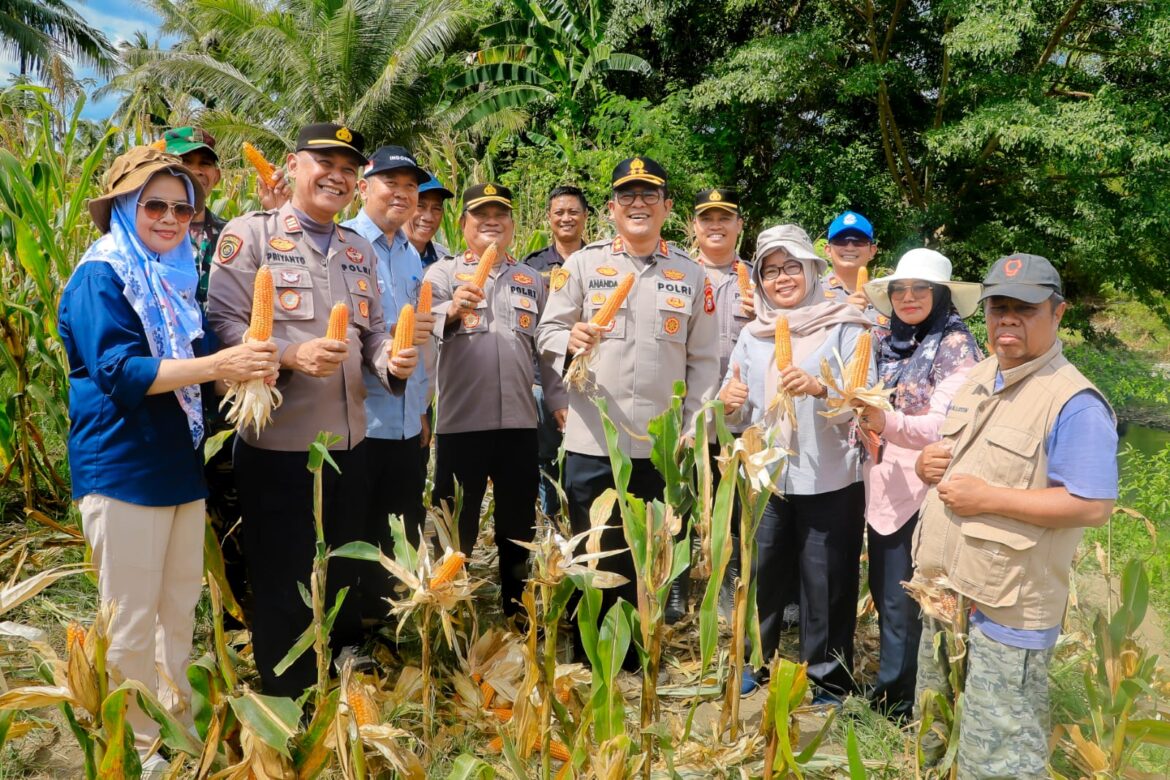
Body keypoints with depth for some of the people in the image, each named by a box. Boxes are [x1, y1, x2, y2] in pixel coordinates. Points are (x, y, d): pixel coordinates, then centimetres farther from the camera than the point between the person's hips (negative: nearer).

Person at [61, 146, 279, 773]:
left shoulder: (176, 276, 14)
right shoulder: (102, 275, -10)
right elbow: (119, 371, -22)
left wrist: (242, 368, -2)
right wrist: (216, 365, -32)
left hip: (182, 464, 8)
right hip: (123, 469, -8)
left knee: (180, 609, 16)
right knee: (130, 621, 3)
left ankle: (178, 724, 31)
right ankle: (136, 749, 18)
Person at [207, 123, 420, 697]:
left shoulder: (359, 250, 15)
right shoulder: (249, 234, -5)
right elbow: (221, 324, -12)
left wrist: (393, 361, -6)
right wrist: (291, 354, -26)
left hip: (349, 441, 6)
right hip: (276, 444, -6)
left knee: (343, 580, 19)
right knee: (280, 590, 8)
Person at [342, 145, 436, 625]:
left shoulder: (411, 256, 15)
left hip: (408, 423, 7)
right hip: (360, 421, -7)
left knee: (405, 538, 15)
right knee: (357, 536, 5)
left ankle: (390, 618, 30)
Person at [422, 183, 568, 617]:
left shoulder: (531, 279, 16)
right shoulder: (443, 272, 5)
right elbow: (425, 331, -12)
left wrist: (560, 399, 6)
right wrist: (453, 310, -33)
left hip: (519, 421, 3)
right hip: (460, 420, -3)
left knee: (518, 526, 14)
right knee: (456, 529, 7)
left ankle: (516, 611, 29)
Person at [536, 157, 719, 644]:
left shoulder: (691, 274, 7)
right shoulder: (583, 264, 4)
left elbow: (704, 360, 7)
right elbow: (547, 332, 3)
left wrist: (694, 428, 0)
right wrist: (570, 340, -20)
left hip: (662, 445, 1)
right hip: (592, 441, -1)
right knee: (592, 559, 9)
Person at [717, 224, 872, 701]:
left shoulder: (844, 328, -4)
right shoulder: (752, 335, 9)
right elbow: (740, 412, 10)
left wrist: (820, 389, -31)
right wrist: (731, 404, -13)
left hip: (829, 482, -4)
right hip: (764, 478, 4)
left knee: (827, 586, 6)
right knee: (759, 577, 16)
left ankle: (828, 680, 26)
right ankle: (753, 662, 37)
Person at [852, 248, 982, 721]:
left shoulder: (955, 346, -11)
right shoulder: (889, 344, 10)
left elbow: (945, 425, -20)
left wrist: (888, 423, -36)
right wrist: (858, 413, -5)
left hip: (921, 490, -7)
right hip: (882, 487, 7)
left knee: (903, 601, 3)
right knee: (883, 591, 15)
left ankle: (893, 702, 19)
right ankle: (894, 687, 31)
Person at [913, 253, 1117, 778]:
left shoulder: (1074, 402, -16)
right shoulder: (977, 379, 10)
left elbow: (1094, 506, -21)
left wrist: (989, 499, -24)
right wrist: (927, 464, -3)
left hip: (1008, 609, -8)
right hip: (943, 589, 8)